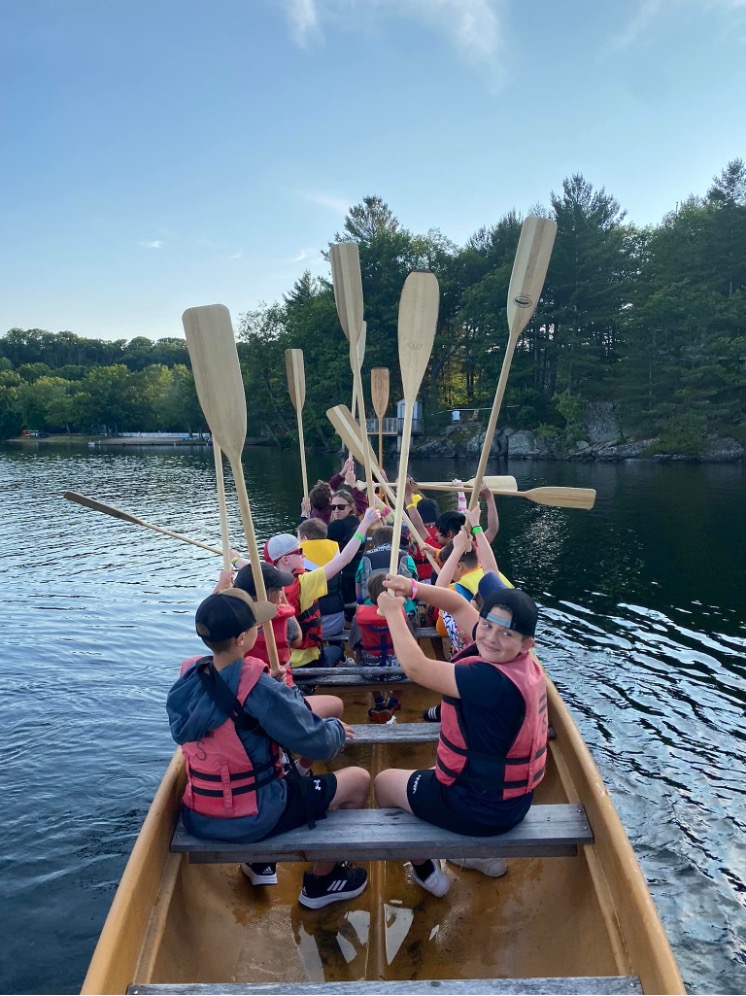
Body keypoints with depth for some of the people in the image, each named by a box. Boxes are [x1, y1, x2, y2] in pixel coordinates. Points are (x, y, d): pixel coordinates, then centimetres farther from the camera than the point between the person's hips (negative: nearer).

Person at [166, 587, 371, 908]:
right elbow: (318, 745, -20)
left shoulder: (188, 677, -7)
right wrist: (338, 730, 4)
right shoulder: (258, 688, -28)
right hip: (251, 819, -7)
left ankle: (260, 862, 38)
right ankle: (321, 881, 26)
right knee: (359, 780, 10)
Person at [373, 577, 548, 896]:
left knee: (385, 783, 15)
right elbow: (460, 606, -1)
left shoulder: (493, 680, -35)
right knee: (432, 771, 36)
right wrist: (414, 588, -15)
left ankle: (424, 869, 29)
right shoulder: (516, 659, -9)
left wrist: (393, 612, -20)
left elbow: (416, 668, -32)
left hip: (484, 807, -8)